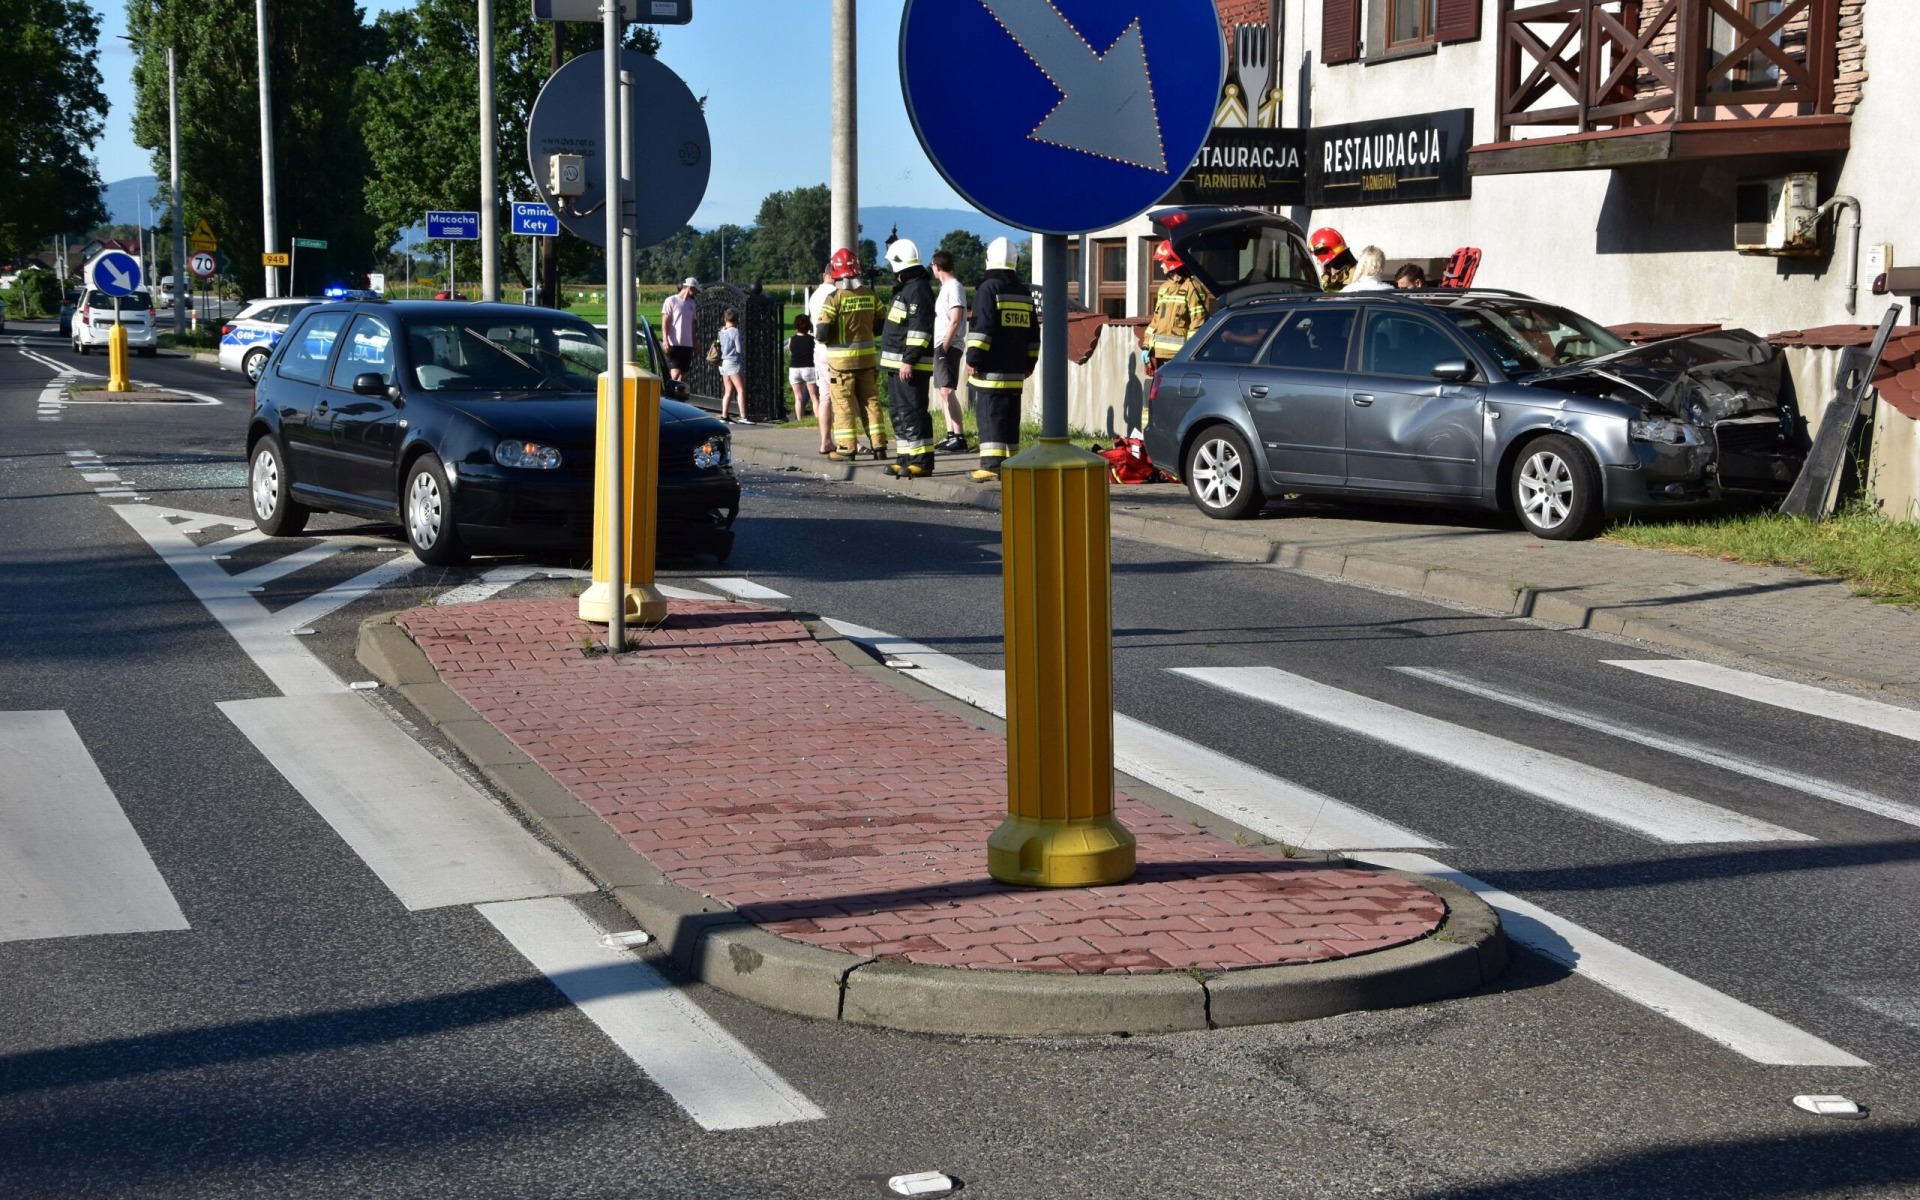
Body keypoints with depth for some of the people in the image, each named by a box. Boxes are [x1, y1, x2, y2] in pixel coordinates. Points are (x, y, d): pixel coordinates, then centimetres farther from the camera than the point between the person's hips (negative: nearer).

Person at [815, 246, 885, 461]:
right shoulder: (870, 295, 1)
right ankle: (878, 445, 12)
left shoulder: (834, 298, -14)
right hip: (867, 356, 4)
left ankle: (847, 448, 1)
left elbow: (823, 332, -16)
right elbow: (881, 324, 9)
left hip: (841, 358, -4)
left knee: (843, 403, 2)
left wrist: (819, 333, 6)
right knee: (870, 399, 11)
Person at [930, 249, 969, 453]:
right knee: (943, 391, 11)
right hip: (940, 345, 10)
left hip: (948, 346, -10)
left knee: (947, 390, -15)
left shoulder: (954, 287, -11)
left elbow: (955, 320, -18)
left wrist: (945, 346, -20)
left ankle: (960, 438, -18)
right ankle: (951, 435, 14)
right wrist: (940, 347, 15)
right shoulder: (946, 287, 17)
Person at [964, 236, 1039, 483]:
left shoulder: (988, 289, -8)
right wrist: (1029, 362, 25)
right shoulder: (1025, 293, 14)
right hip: (1015, 371, 7)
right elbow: (1033, 333, 18)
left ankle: (992, 466, -13)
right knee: (1010, 418, 11)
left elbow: (981, 329, -15)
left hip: (990, 371, -7)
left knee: (990, 417, -8)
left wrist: (973, 359, -12)